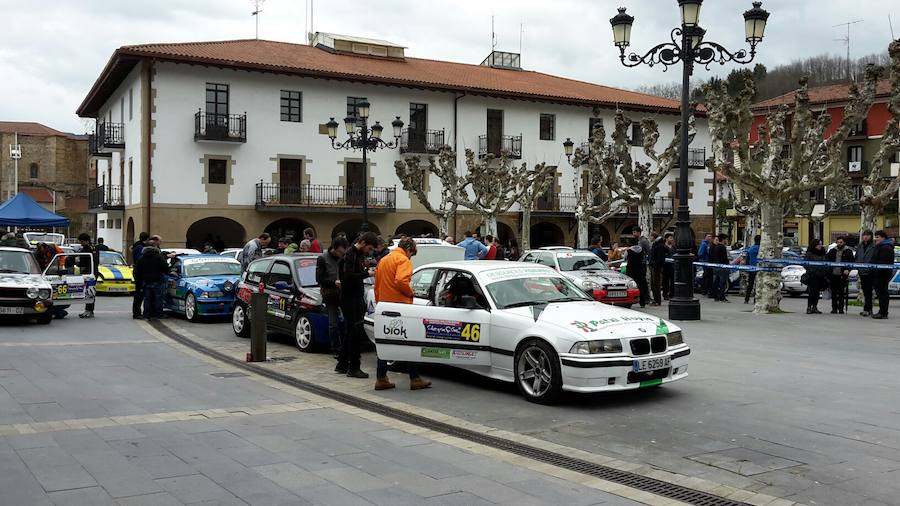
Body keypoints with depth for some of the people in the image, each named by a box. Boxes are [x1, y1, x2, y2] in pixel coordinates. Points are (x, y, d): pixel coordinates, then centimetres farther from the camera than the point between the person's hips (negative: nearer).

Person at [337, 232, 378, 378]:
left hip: (357, 297, 10)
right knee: (356, 332, -6)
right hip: (350, 299, -10)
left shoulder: (359, 254, 14)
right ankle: (353, 368, 0)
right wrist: (367, 274, -19)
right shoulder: (350, 254, -15)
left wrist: (367, 270, 1)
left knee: (351, 332, 15)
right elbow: (348, 276, -24)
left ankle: (342, 365, 24)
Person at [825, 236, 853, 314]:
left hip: (842, 275, -3)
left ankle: (841, 309, 6)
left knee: (841, 293, -1)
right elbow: (827, 259, 17)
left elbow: (851, 262, 0)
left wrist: (847, 269, -15)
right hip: (833, 274, 3)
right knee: (833, 292, 7)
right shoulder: (832, 251, 13)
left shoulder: (848, 251, 3)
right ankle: (834, 308, 13)